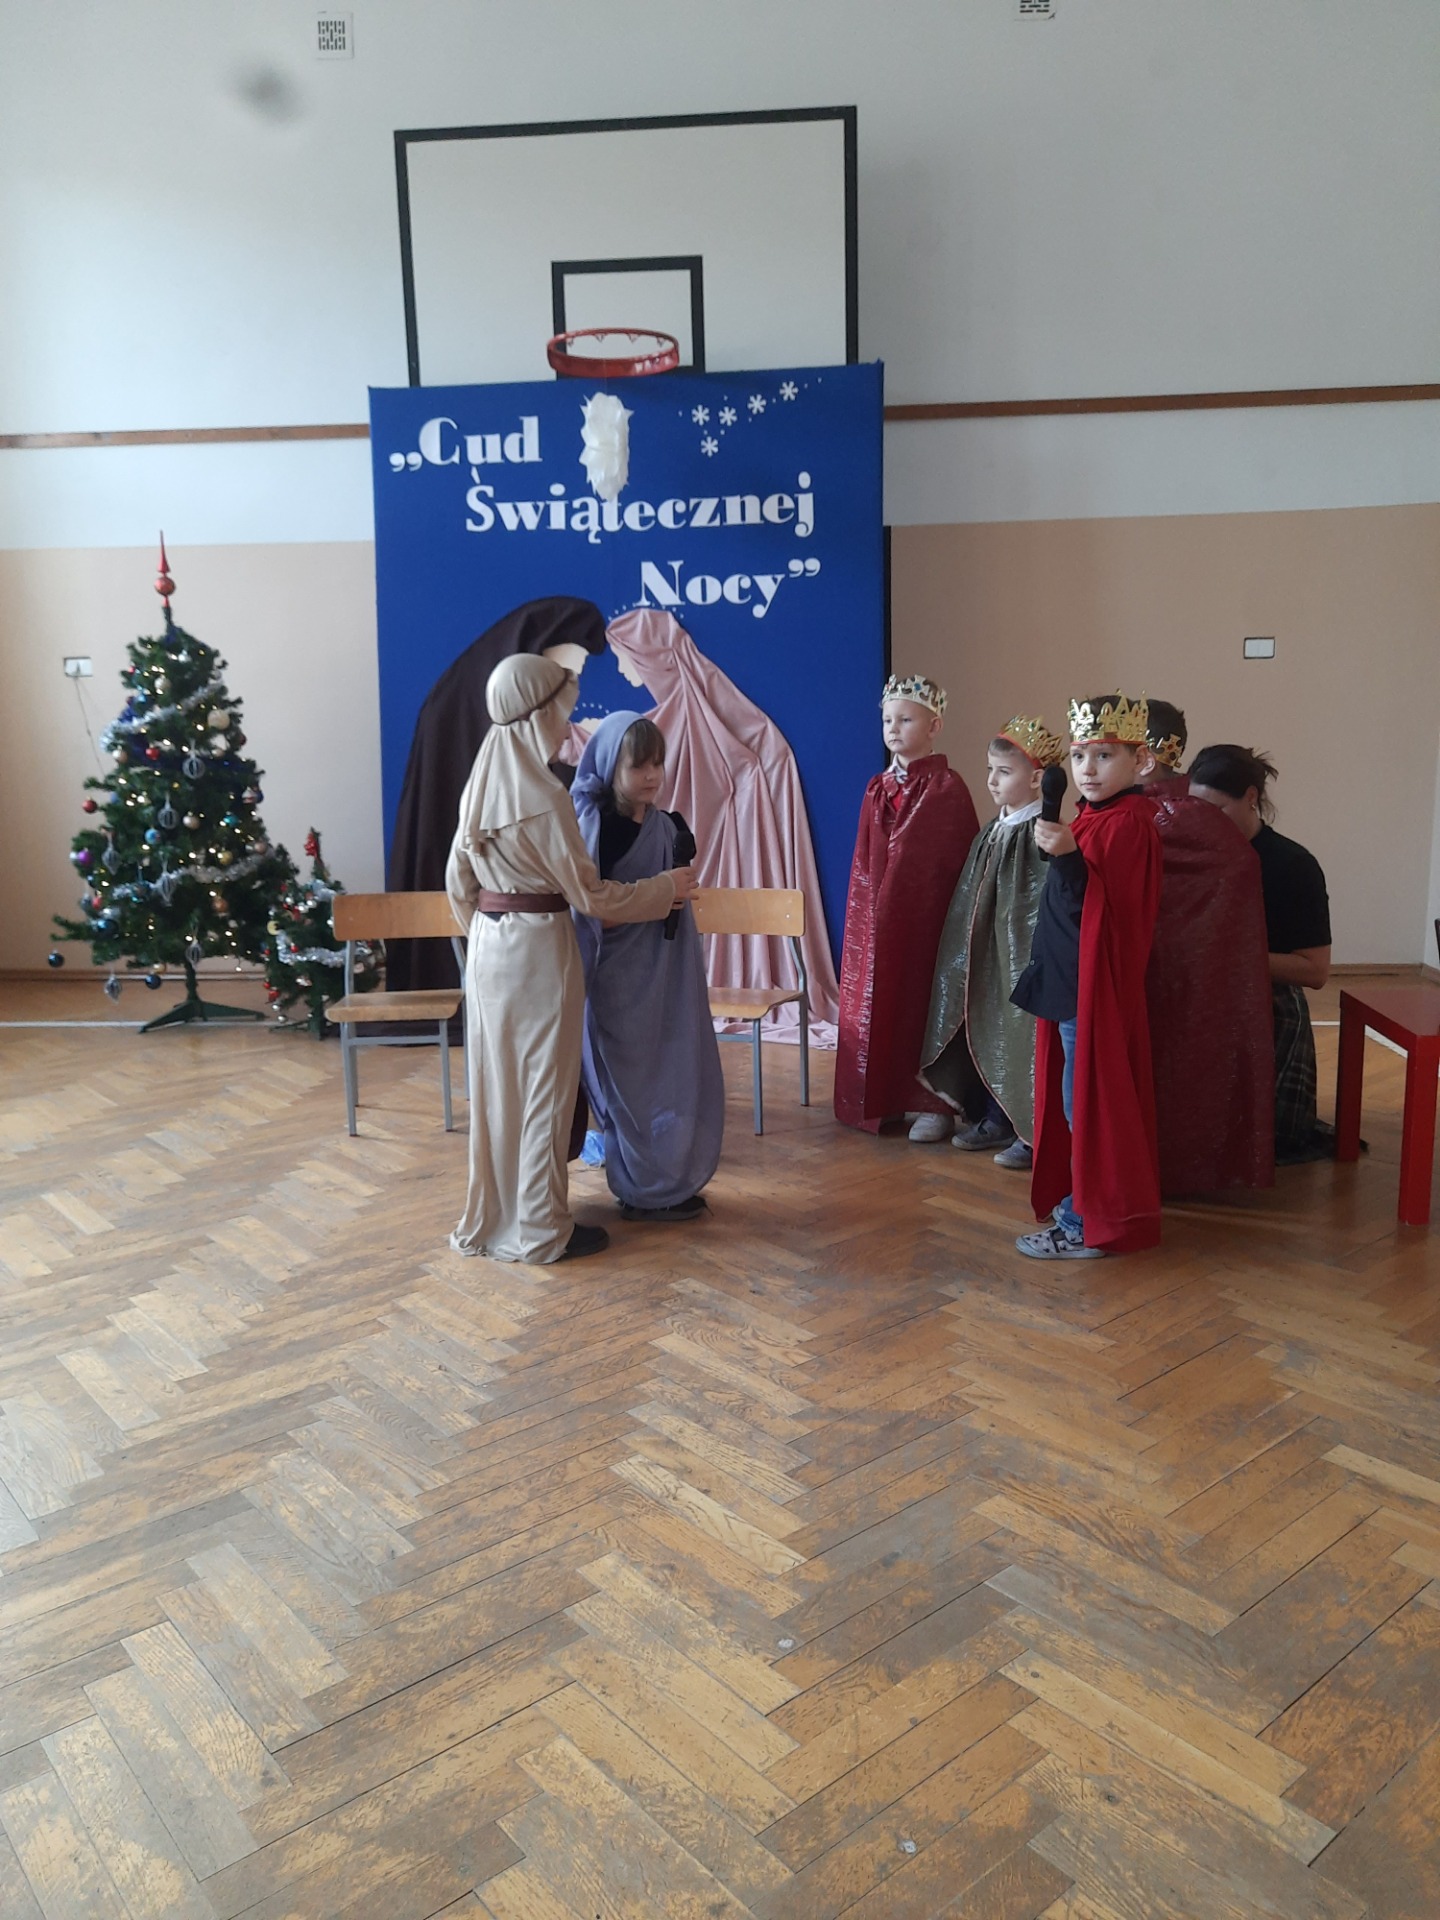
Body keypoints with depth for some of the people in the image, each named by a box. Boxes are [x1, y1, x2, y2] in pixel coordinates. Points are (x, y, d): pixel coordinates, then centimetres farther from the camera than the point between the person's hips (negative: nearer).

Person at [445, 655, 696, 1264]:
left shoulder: (481, 784, 6)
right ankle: (539, 1229, 14)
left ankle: (492, 1216, 27)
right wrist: (666, 886, -4)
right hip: (538, 949, -8)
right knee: (542, 1089, 3)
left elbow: (458, 883, 13)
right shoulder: (544, 796, -18)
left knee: (496, 1085, 16)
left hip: (489, 946, 8)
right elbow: (589, 894, -16)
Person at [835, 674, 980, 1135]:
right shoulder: (877, 789, 10)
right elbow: (863, 862, 13)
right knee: (876, 1001, 7)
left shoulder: (948, 789, -7)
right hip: (876, 918, 6)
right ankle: (883, 1099, 19)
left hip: (924, 917, -6)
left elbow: (962, 861, -9)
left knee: (923, 1000, -2)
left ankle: (934, 1102, 9)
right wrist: (865, 913, 8)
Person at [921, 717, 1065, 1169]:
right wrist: (973, 953, 16)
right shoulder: (992, 833, 11)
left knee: (1024, 1037, -2)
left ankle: (1032, 1133, 9)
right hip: (988, 957, 8)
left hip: (1024, 957, -8)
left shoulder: (1041, 834, -15)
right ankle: (998, 1121, 27)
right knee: (988, 1034, 14)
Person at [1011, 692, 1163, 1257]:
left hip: (1093, 985, -10)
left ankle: (1090, 1223, 8)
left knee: (1088, 1101, -2)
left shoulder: (1127, 823, -16)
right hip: (1070, 980, 10)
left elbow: (1099, 907, -26)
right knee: (1077, 1098, 18)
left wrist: (1067, 857, -35)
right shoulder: (1095, 815, 12)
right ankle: (1084, 1199, 30)